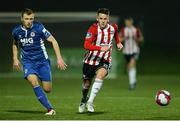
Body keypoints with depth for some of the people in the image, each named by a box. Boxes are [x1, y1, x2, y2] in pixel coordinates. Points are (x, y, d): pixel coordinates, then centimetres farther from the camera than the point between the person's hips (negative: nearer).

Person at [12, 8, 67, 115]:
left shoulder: (39, 27, -12)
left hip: (42, 60, -1)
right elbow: (15, 44, 21)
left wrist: (59, 58, -13)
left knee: (47, 89, -3)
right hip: (28, 61, 1)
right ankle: (50, 109, -25)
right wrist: (15, 58, 12)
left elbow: (53, 41, -8)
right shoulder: (16, 31, -1)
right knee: (34, 82, -27)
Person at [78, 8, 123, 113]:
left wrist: (118, 42, 11)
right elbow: (86, 45, -31)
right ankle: (83, 101, 45)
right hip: (91, 60, -1)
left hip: (104, 61, 1)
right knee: (87, 83, 12)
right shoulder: (94, 28, -19)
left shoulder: (113, 27, -5)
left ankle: (90, 102, -26)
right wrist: (100, 48, -43)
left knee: (100, 75, -30)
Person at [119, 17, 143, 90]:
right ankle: (133, 81, 29)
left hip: (134, 50, -3)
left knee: (132, 64, -21)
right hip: (126, 51, 3)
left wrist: (136, 39, -12)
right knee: (129, 66, 10)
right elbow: (119, 39, 5)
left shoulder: (136, 29, -1)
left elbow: (141, 38, 9)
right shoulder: (123, 30, 3)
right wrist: (124, 38, -15)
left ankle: (132, 82, -22)